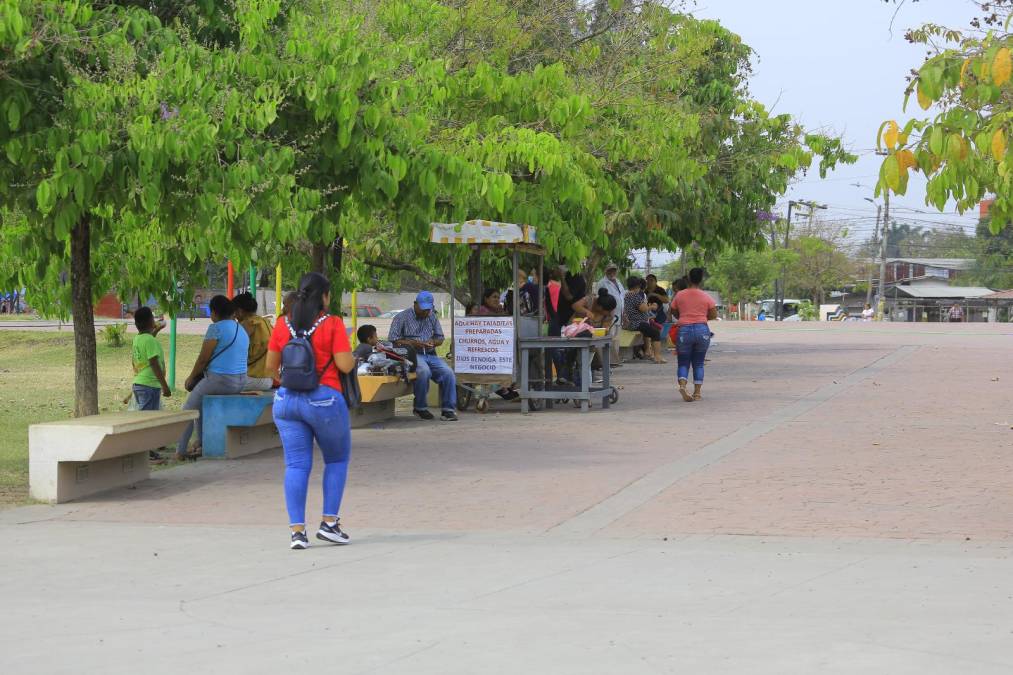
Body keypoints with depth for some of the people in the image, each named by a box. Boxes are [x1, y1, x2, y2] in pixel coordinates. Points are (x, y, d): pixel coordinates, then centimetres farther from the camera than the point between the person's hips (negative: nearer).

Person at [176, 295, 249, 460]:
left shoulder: (216, 328, -13)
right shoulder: (242, 331, 13)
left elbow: (203, 358, -12)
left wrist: (191, 378, 3)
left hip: (219, 381, -8)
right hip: (241, 382, 8)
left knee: (189, 410, 13)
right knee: (201, 403, 31)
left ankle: (180, 451, 13)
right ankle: (202, 444, 28)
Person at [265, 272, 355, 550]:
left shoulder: (283, 324, 5)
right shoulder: (332, 324, -8)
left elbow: (271, 366, 9)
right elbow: (345, 365, -12)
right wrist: (352, 356, 10)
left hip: (286, 400, 3)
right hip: (324, 399, -3)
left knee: (296, 465, 4)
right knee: (337, 459, 15)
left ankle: (297, 530, -3)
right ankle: (329, 522, 9)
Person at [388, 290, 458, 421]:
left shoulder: (432, 318, 20)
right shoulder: (402, 317, 4)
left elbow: (440, 338, 21)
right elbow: (392, 340, -3)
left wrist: (433, 342, -3)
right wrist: (412, 343, -16)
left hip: (430, 355, 5)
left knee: (448, 372, -23)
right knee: (424, 371, -36)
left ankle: (448, 409, -16)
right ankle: (420, 408, -19)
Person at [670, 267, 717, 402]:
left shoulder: (679, 295, 1)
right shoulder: (706, 297, 1)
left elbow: (673, 312, 8)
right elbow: (714, 315, 2)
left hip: (684, 330, -1)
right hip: (702, 330, 1)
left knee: (683, 362, 6)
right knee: (698, 363, 12)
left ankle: (682, 385, -21)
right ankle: (697, 393, 8)